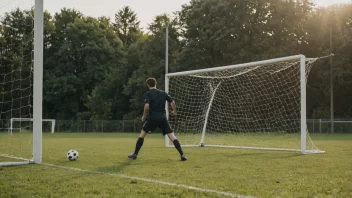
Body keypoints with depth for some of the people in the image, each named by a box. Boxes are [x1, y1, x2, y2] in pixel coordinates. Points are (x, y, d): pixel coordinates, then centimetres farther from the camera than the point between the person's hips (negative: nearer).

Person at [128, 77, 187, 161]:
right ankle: (182, 155, -11)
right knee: (172, 136, 0)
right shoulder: (163, 93, 12)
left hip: (152, 118, -2)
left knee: (142, 134, 15)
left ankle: (135, 154, 15)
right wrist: (174, 111, 24)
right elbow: (172, 102, 6)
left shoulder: (148, 94, 1)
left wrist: (144, 115, 0)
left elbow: (147, 105, -14)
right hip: (163, 118, 2)